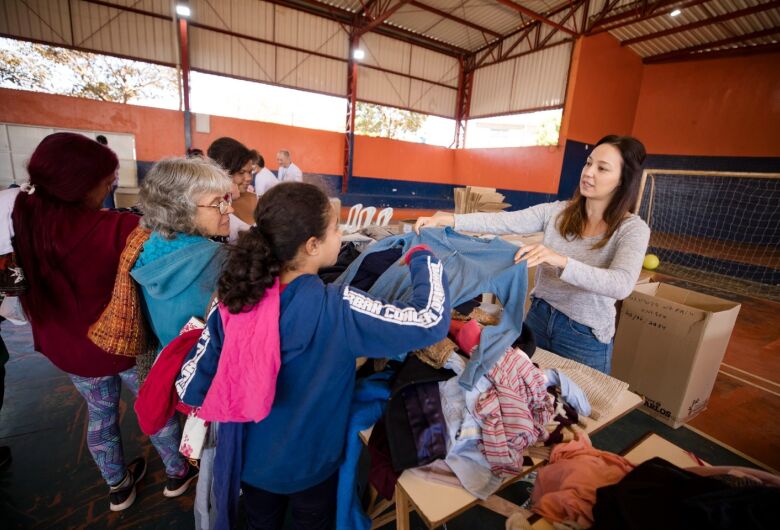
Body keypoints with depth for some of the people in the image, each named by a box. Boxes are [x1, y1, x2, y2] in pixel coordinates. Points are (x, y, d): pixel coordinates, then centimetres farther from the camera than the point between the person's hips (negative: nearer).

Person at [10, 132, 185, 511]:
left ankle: (117, 486, 49)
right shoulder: (117, 230, -32)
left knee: (100, 414, 27)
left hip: (67, 346, 5)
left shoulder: (22, 220, -14)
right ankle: (176, 471, 43)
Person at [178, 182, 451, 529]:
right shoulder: (338, 311, -32)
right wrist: (422, 258, -17)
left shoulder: (232, 301, -19)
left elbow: (191, 389, -13)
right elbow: (432, 322, -33)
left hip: (250, 462, 3)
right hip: (311, 468, -3)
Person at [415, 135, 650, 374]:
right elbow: (503, 222, -15)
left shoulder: (633, 228, -12)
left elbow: (622, 285, -29)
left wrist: (561, 261, -44)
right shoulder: (556, 211, -4)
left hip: (585, 337, -3)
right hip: (538, 316, 3)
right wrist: (445, 219, -26)